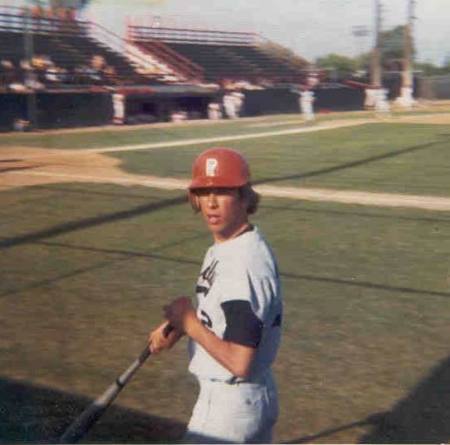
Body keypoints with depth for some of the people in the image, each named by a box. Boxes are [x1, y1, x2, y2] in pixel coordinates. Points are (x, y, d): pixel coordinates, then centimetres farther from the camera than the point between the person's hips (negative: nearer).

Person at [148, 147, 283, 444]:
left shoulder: (245, 264, -28)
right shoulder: (223, 249, 3)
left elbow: (239, 362, -29)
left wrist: (190, 323, -19)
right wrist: (179, 324, -1)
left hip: (228, 404, -10)